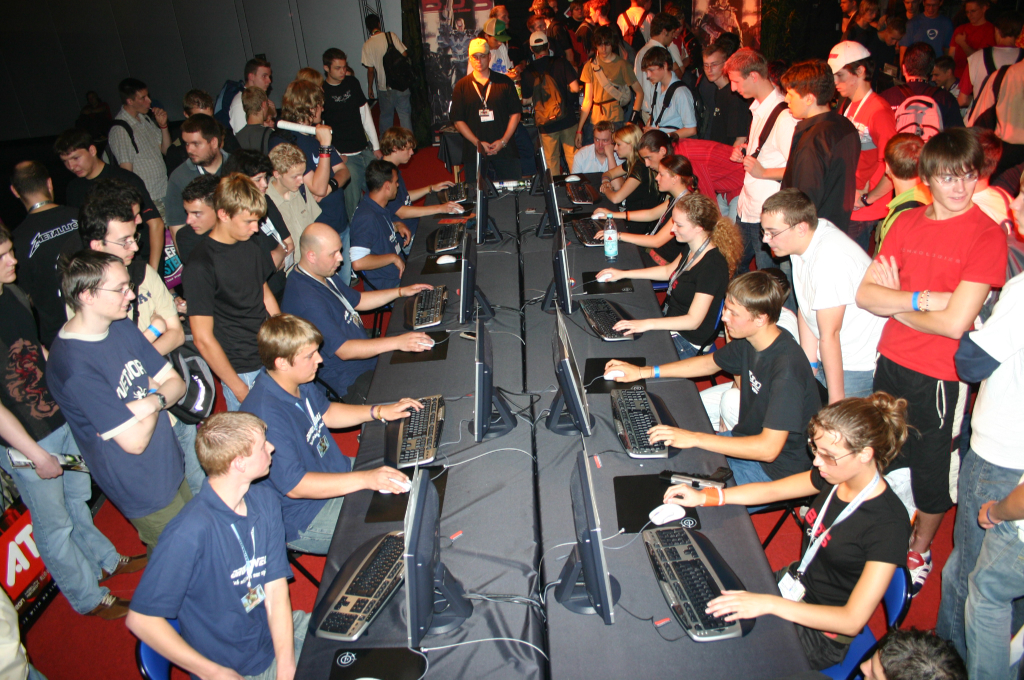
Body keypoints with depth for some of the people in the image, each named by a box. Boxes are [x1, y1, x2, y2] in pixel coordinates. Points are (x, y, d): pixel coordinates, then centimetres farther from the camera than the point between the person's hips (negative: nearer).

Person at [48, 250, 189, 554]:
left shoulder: (122, 327, -1)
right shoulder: (75, 366, -28)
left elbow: (176, 382, 2)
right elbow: (135, 441, -26)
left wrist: (154, 400, -20)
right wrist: (154, 390, -10)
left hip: (172, 468, 8)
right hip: (145, 492, -7)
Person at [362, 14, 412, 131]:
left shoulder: (367, 45, -3)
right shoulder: (391, 36, -4)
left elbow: (370, 70, -3)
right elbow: (404, 54, -6)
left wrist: (370, 88, 8)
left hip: (383, 87, 1)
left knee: (386, 117, 15)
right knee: (405, 114, 2)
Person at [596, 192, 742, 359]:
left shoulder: (712, 266, -29)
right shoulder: (691, 248, -1)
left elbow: (693, 320, -29)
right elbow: (669, 271, 19)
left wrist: (648, 324, -35)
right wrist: (623, 274, 16)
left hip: (687, 341, -9)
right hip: (670, 321, 9)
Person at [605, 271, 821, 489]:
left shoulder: (787, 366, -32)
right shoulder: (750, 341, -5)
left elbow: (768, 448, -33)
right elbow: (710, 363, 14)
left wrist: (695, 438, -31)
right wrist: (643, 372, 8)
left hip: (775, 469, -8)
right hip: (750, 442, 8)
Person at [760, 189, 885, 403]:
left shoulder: (830, 259, -27)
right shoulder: (803, 241, -1)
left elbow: (829, 335, -24)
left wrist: (837, 400, -17)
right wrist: (809, 365, 8)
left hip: (859, 365, -8)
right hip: (828, 356, 8)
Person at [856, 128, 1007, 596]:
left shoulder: (988, 236, -14)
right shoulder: (907, 223, 2)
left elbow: (955, 323, -21)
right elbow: (865, 294, -6)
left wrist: (897, 304, -8)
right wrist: (923, 299, -19)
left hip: (938, 375, -4)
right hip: (891, 362, 5)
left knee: (931, 470, 13)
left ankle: (920, 550, 38)